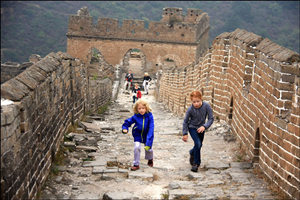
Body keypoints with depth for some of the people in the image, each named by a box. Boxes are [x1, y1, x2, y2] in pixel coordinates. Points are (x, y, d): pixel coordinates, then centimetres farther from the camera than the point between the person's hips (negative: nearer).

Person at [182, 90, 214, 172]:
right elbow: (185, 121, -10)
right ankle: (196, 163, -1)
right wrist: (185, 133, -7)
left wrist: (204, 126, -31)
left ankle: (192, 153, 49)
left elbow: (211, 118, -16)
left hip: (201, 128, 3)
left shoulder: (206, 106, -23)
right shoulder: (190, 109, -23)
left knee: (199, 145, 16)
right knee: (198, 144, -18)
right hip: (192, 128, -3)